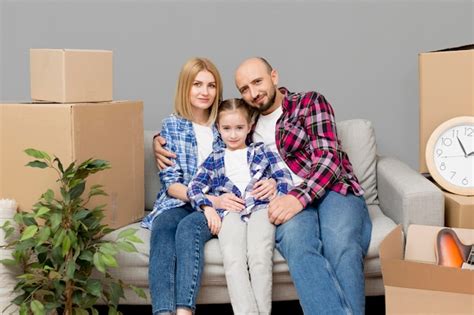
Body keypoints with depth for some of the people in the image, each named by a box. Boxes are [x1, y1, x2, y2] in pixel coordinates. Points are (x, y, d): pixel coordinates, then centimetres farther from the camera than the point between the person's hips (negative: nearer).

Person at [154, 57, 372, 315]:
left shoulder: (310, 102, 11)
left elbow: (328, 157, -3)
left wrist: (299, 196, -20)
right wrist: (161, 140, 18)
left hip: (334, 188, -1)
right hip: (288, 202, 2)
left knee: (342, 245, -38)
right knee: (296, 241, -37)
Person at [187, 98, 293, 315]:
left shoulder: (262, 152, 24)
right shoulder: (214, 159, 26)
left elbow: (285, 179, 15)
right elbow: (194, 187, 13)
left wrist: (275, 190, -8)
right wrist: (208, 207, -6)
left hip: (260, 207, 0)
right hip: (229, 211, 1)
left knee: (260, 257, -30)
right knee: (233, 259, -29)